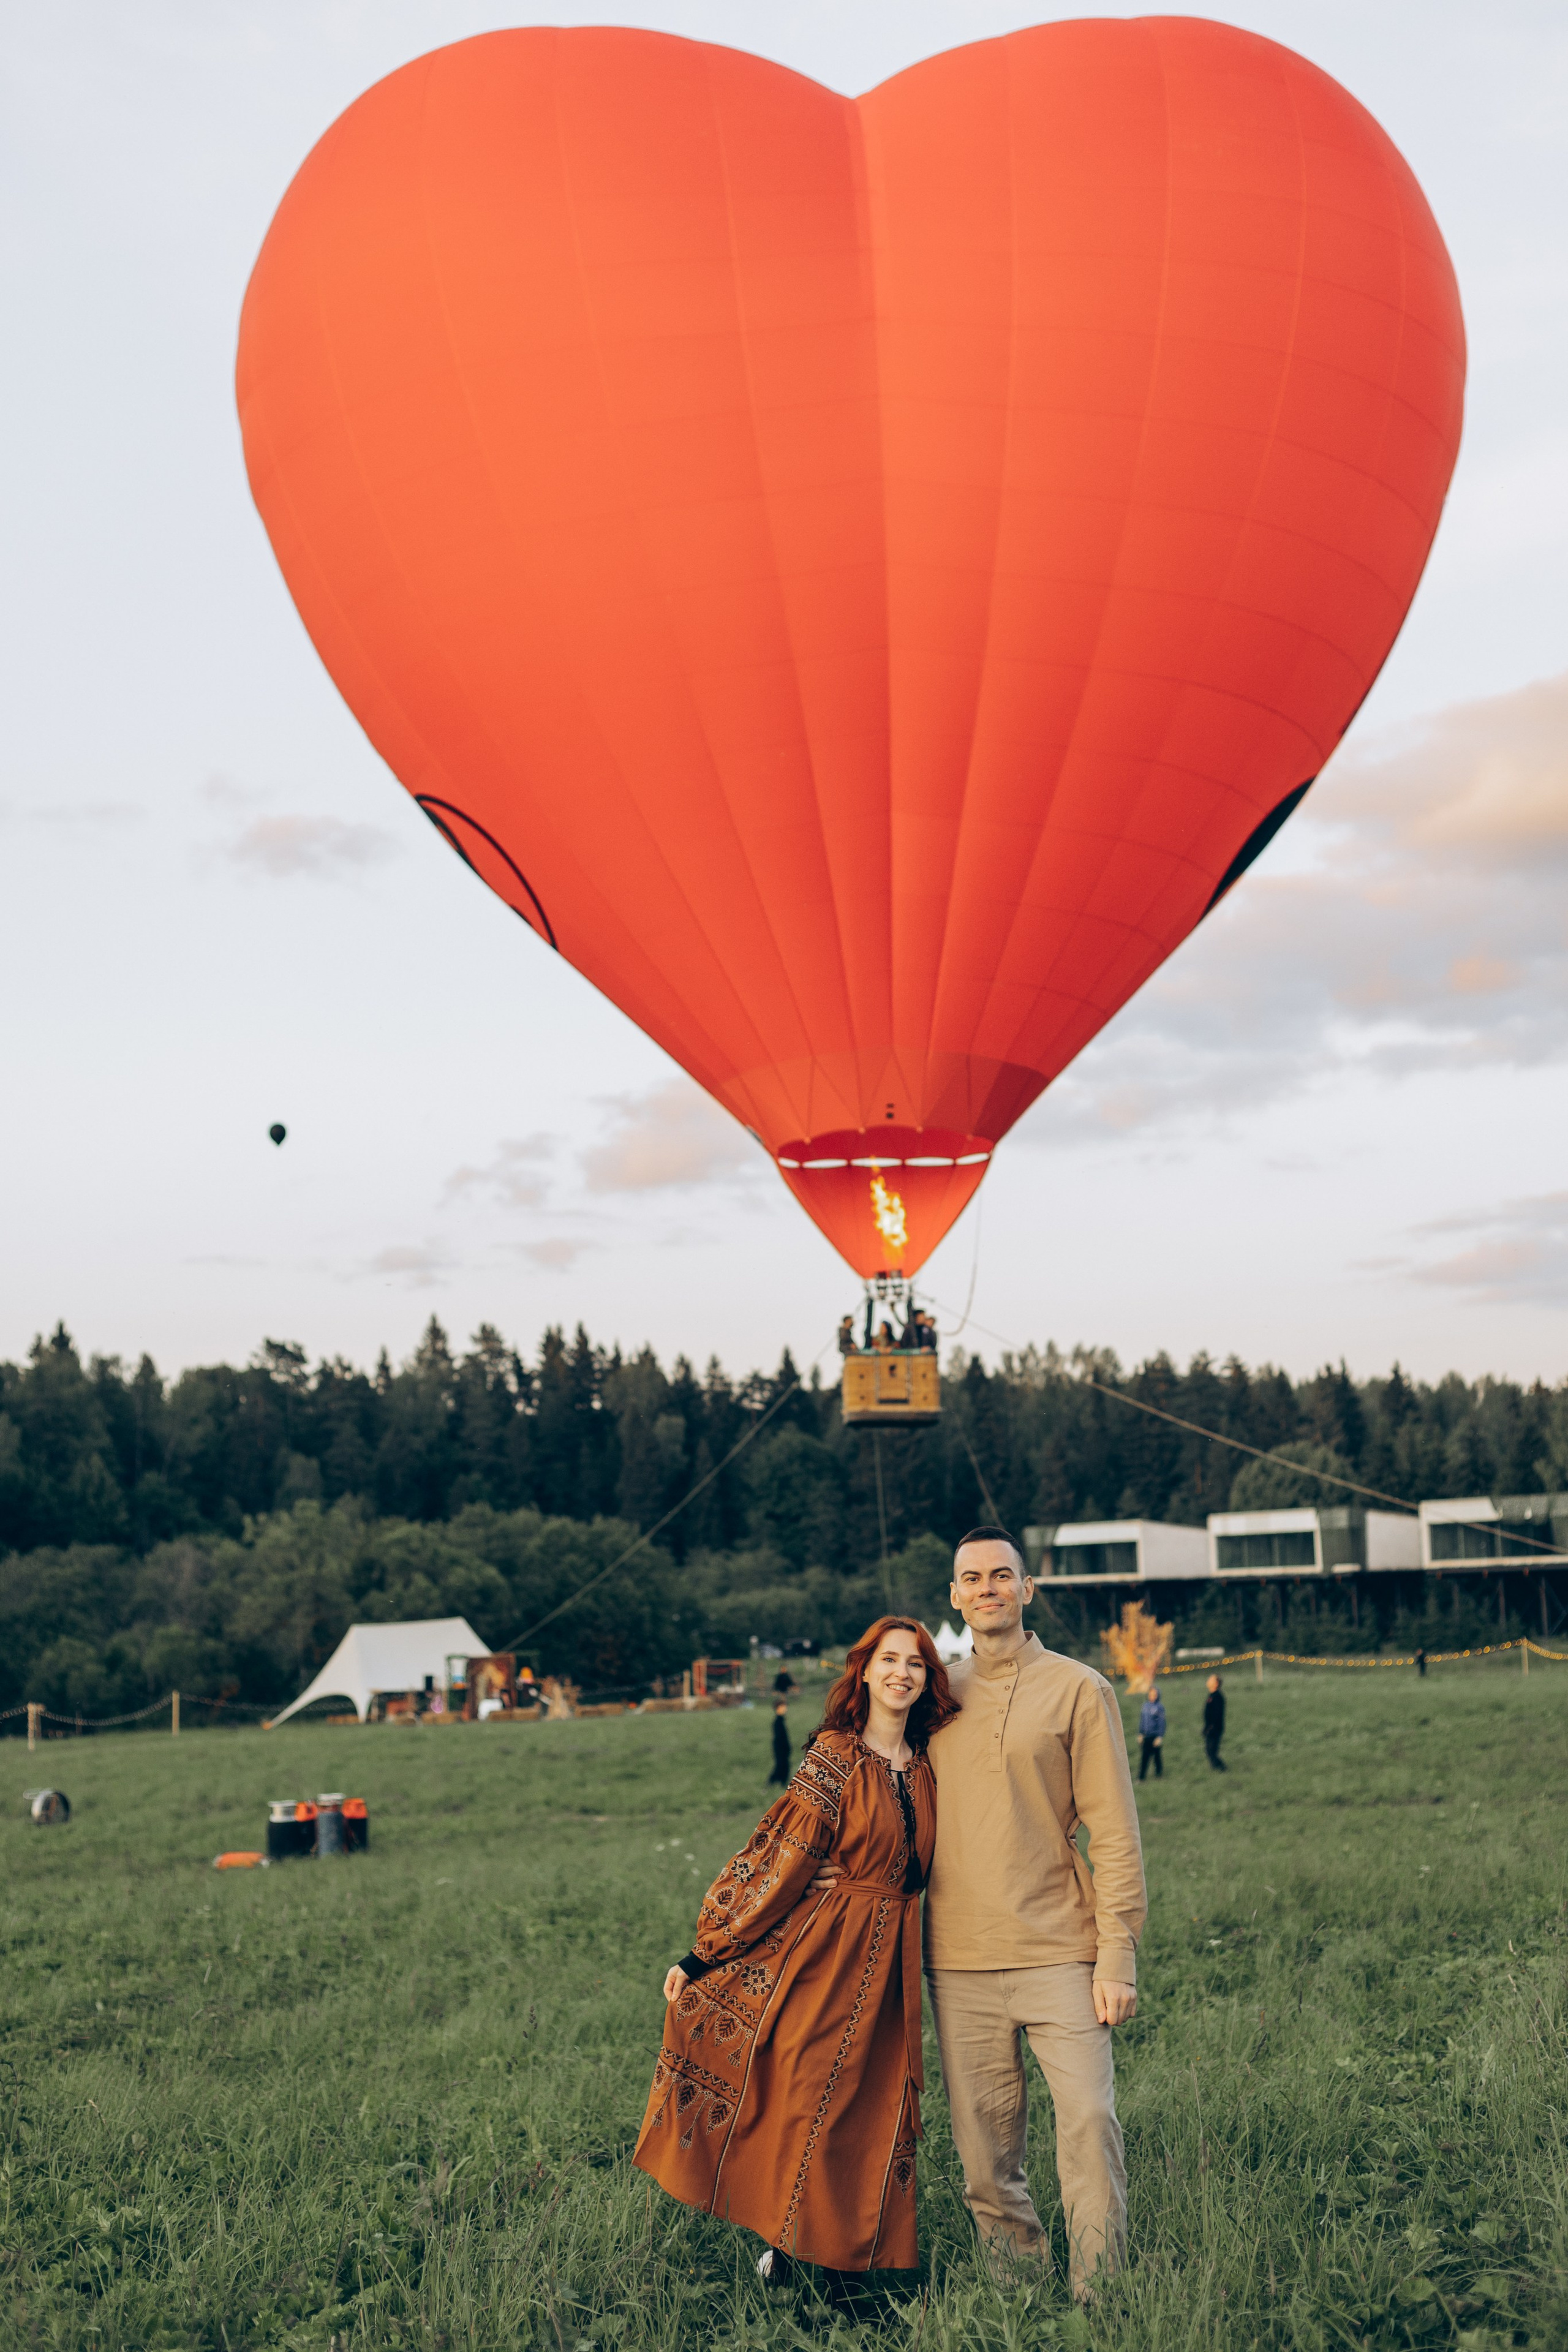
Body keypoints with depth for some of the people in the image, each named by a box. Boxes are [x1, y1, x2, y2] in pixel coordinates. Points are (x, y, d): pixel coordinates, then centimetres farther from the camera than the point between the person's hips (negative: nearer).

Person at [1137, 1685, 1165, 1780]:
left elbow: (1162, 1722, -8)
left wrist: (1160, 1737, -11)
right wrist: (1140, 1734, 11)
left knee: (1157, 1756, 4)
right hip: (1146, 1737, 4)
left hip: (1155, 1736, -4)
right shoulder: (1145, 1706, 7)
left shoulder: (1160, 1707, -7)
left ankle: (1159, 1775, 15)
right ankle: (1141, 1777, 6)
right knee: (1144, 1757, 3)